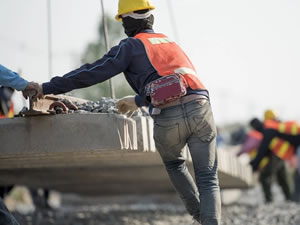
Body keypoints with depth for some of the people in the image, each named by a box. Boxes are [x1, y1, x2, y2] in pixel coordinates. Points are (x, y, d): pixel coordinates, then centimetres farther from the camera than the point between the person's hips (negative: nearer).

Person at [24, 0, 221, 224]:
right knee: (208, 178, 8)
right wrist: (138, 101, 56)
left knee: (174, 164, 29)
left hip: (168, 118, -3)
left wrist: (48, 88, 8)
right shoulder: (170, 42, 30)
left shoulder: (131, 46, 12)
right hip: (199, 106, 3)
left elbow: (94, 72, 5)